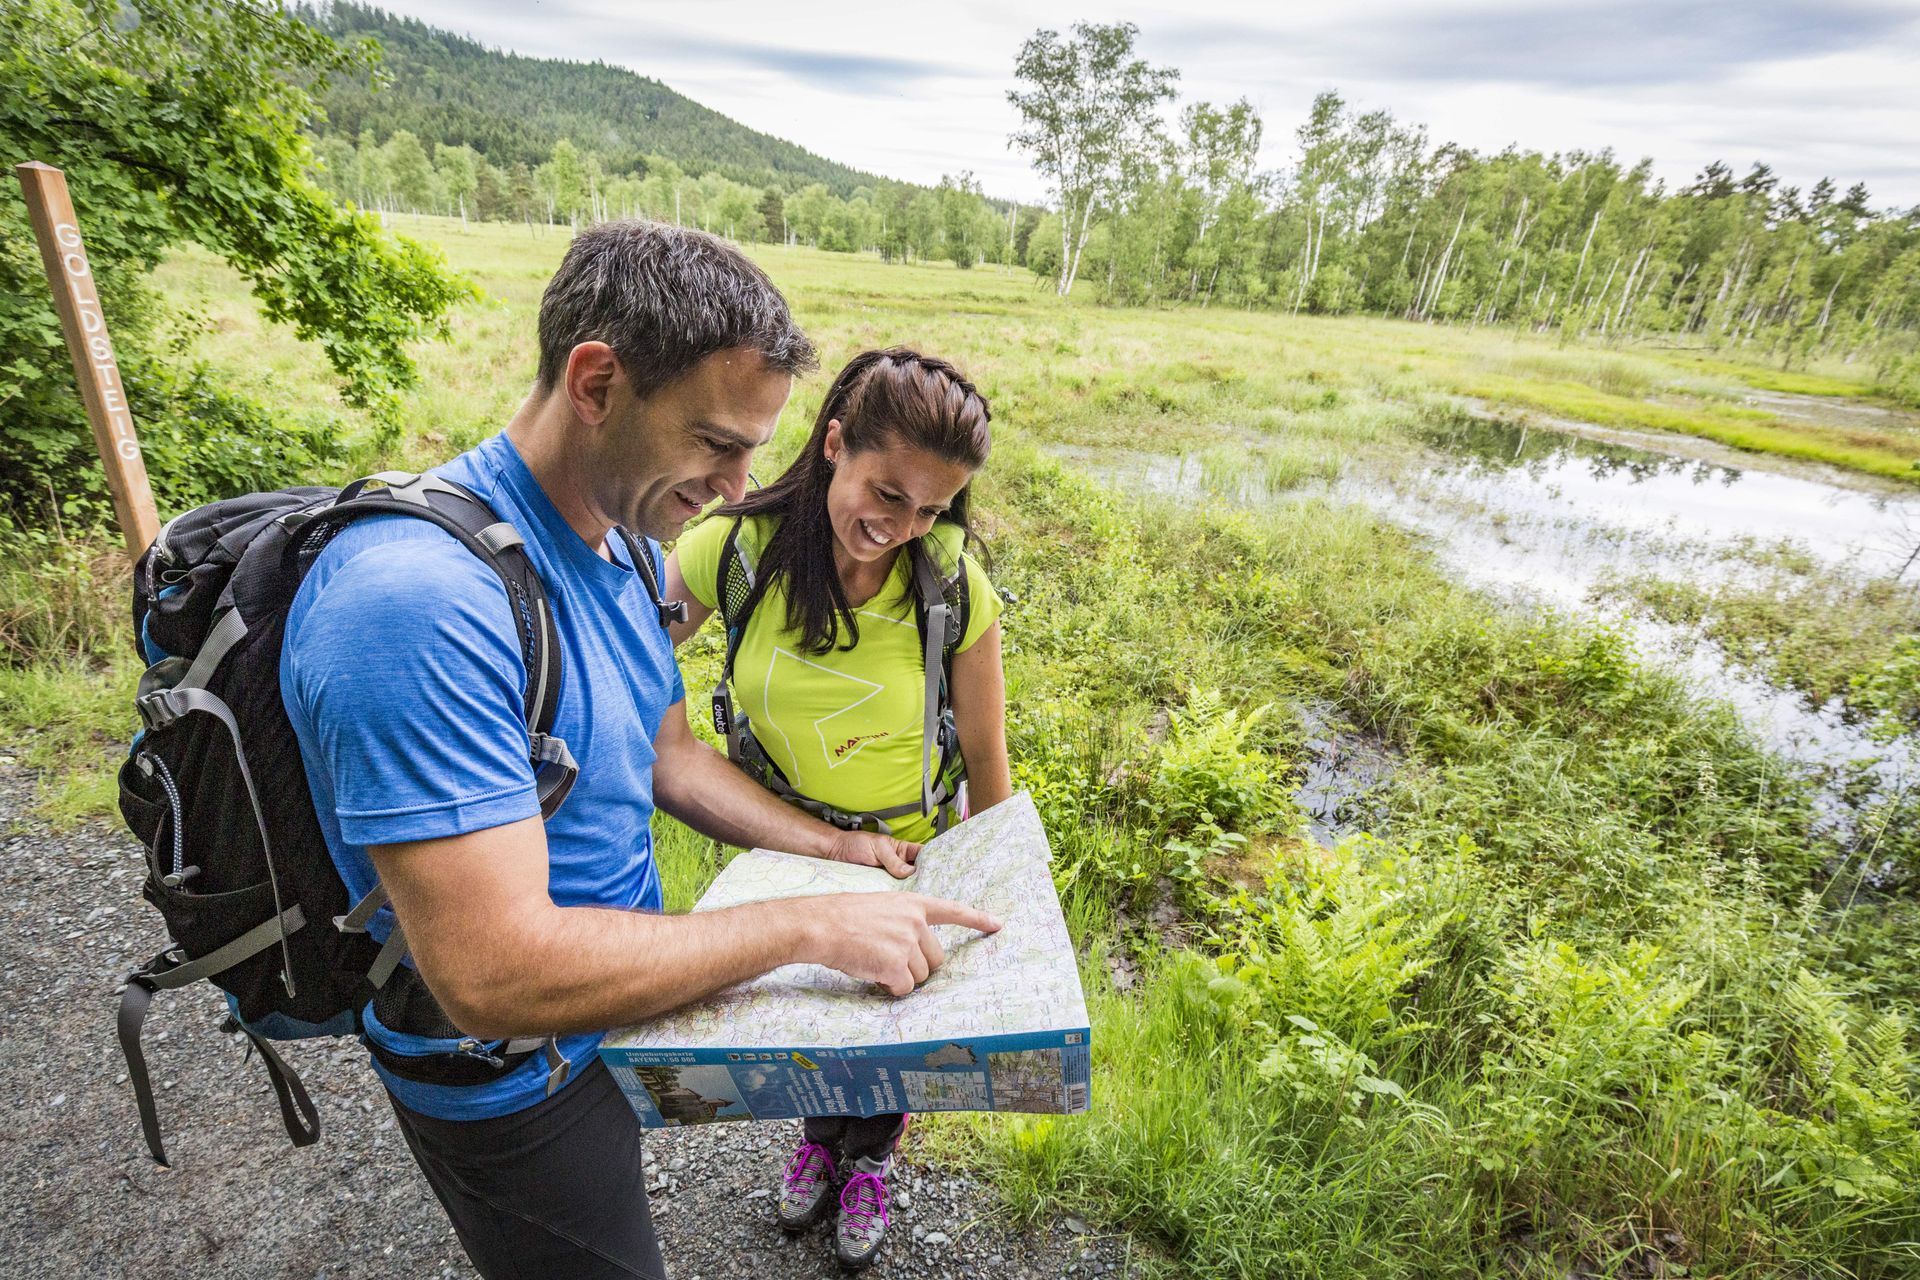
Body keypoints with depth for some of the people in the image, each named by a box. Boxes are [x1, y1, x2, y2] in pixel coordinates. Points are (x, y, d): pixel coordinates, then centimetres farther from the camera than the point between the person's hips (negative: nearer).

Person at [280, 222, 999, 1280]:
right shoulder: (418, 597, -35)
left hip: (616, 995, 8)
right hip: (513, 1080, -7)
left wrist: (830, 846, -2)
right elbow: (493, 973, -36)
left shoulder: (624, 543, -4)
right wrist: (810, 926, -30)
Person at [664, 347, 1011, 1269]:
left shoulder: (954, 586, -25)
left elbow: (984, 755, -14)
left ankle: (868, 1162, 59)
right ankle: (820, 1134, 63)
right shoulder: (737, 546, -23)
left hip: (909, 855, -1)